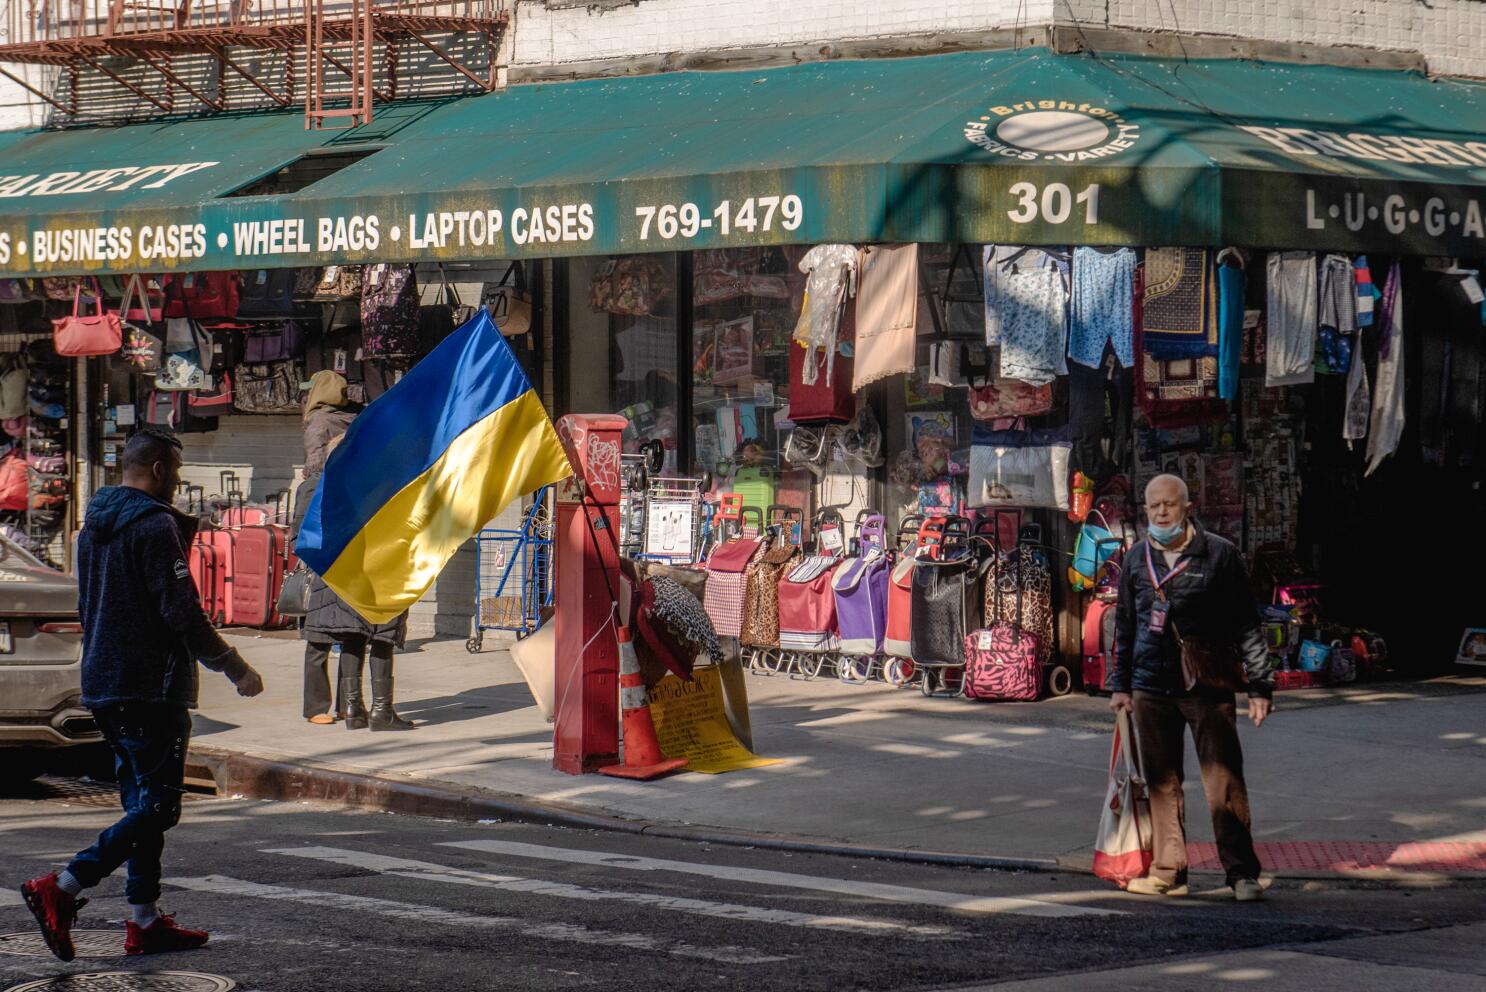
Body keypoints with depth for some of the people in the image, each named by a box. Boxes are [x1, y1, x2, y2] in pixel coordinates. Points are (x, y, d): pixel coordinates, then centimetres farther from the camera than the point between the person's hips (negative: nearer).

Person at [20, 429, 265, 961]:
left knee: (142, 802, 13)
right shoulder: (155, 526, -13)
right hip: (151, 688, -9)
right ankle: (61, 888, -17)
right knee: (157, 807, -7)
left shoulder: (93, 526, 15)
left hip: (101, 686, 9)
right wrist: (234, 667, -9)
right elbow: (181, 612, -17)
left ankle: (145, 920, 12)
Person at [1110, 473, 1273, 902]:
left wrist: (1259, 686, -3)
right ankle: (1168, 871, 14)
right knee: (1161, 784, 7)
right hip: (1151, 689, 4)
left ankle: (1242, 873, -6)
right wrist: (1120, 684, 16)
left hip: (1207, 686, -4)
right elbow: (1124, 625, 20)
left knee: (1224, 783, -9)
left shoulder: (1219, 555, -1)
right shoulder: (1137, 559, 11)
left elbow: (1247, 625, 0)